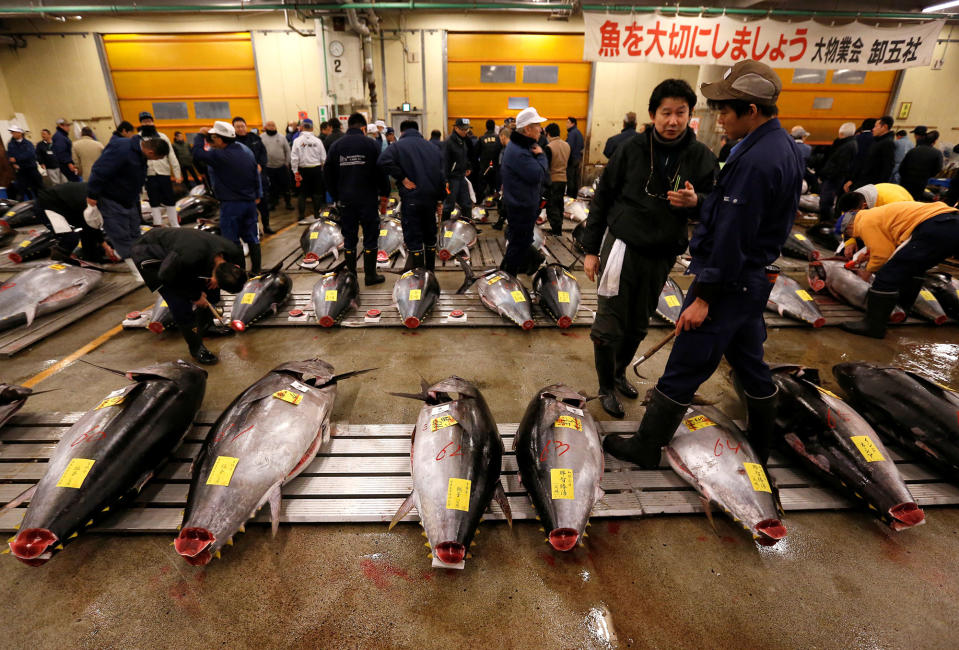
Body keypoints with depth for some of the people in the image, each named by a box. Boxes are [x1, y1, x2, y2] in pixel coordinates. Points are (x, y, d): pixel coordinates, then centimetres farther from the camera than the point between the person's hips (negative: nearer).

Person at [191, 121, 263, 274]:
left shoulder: (219, 155, -14)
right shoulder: (247, 154, 8)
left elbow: (197, 153, -7)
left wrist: (200, 135, 7)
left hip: (231, 204, -7)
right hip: (250, 202, 7)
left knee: (232, 241, 1)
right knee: (252, 238, 11)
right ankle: (256, 270, 17)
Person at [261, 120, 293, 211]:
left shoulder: (281, 137, 4)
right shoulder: (262, 138, 2)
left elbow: (287, 150, 6)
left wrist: (287, 162, 2)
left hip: (282, 166, 0)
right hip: (268, 167, 0)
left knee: (285, 185, 4)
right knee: (271, 186, 8)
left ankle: (288, 202, 15)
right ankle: (273, 202, 20)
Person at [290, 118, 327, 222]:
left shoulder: (297, 140, -7)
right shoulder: (317, 140, -5)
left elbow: (294, 158, -9)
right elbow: (323, 158, -1)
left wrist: (295, 172, -2)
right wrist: (322, 170, 12)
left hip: (303, 169, 0)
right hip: (316, 168, 0)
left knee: (302, 193, 7)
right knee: (317, 192, 10)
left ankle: (301, 216, 7)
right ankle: (316, 214, 15)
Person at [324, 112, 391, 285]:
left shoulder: (336, 146, 7)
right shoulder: (370, 144, -3)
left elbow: (328, 175, 9)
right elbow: (381, 172, -4)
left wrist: (336, 197, 17)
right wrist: (384, 196, 4)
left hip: (346, 200, 3)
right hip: (367, 199, -3)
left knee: (349, 238, 10)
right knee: (370, 237, 4)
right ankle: (370, 275, 7)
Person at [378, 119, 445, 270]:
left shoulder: (399, 145, -1)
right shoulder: (433, 147, 14)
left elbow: (384, 160, -19)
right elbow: (442, 174, 13)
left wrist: (402, 178, -13)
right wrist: (440, 199, 14)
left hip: (411, 197, -5)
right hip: (431, 197, 5)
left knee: (413, 237, -1)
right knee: (430, 235, 16)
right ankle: (430, 270, 25)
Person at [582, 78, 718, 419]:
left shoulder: (702, 157, 0)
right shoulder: (631, 149, -6)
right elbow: (602, 199, -1)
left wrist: (695, 201, -20)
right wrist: (591, 249, -3)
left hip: (661, 256, 3)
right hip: (622, 248, -3)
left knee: (638, 326, 16)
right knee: (609, 326, 1)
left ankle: (620, 373, 41)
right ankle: (606, 388, 22)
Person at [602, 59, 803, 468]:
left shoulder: (755, 161, -22)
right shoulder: (783, 147, 10)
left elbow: (732, 238, -24)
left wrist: (704, 296, -19)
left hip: (728, 283, -10)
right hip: (754, 278, 10)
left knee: (683, 370, 0)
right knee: (750, 362, 21)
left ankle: (646, 447, 15)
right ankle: (760, 445, 38)